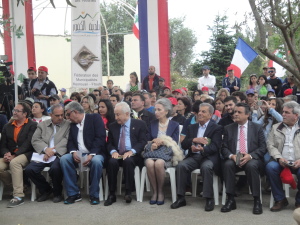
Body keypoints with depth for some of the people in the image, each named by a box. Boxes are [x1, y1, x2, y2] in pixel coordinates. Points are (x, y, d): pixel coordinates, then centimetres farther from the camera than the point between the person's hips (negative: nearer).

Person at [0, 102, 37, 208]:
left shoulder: (32, 125, 3)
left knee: (14, 162, -36)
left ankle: (18, 196, -32)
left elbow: (28, 143, -9)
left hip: (26, 155, -5)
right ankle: (17, 185, 1)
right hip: (10, 156, 5)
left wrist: (14, 155, -18)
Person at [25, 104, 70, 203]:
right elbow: (35, 140, 7)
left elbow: (66, 141, -3)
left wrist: (53, 151, -15)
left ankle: (57, 192, -3)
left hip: (58, 155, -3)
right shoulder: (42, 125, 18)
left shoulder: (68, 125, 9)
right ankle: (46, 190, 6)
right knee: (29, 169, -21)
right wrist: (46, 149, -11)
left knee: (55, 168, -35)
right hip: (44, 154, 3)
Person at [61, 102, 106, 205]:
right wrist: (73, 152, -13)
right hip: (78, 154, 5)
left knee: (96, 161, -37)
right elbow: (70, 142, 11)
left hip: (94, 154, -5)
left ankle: (94, 195, -18)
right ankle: (73, 193, -15)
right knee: (64, 159, -23)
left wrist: (91, 155, -22)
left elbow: (100, 138, -11)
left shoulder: (95, 118, 0)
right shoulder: (73, 124, 19)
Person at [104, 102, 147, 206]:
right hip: (117, 155, 3)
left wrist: (131, 151, -19)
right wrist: (113, 151, -8)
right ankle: (112, 194, -21)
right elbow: (109, 143, 15)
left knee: (128, 161, -36)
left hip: (132, 155, -3)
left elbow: (143, 142, -2)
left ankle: (128, 192, -26)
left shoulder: (140, 124, 6)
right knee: (112, 162, -30)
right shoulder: (113, 126, 18)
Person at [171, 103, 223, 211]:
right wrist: (194, 140, -9)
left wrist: (202, 149, -29)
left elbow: (215, 147, -10)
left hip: (209, 157, -4)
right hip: (194, 156, 4)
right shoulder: (192, 127, 20)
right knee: (181, 165, -26)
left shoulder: (216, 128, 5)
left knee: (206, 167, -36)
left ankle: (209, 199, -24)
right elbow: (183, 144, 11)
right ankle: (181, 198, -17)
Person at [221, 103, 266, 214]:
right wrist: (231, 156, -14)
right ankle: (230, 200, -24)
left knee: (251, 166, -36)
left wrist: (250, 156, -17)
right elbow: (224, 148, 8)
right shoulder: (228, 128, 13)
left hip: (252, 159, -1)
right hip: (233, 159, 2)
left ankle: (257, 201, -25)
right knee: (227, 164, -32)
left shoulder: (257, 128, 9)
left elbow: (263, 147, 2)